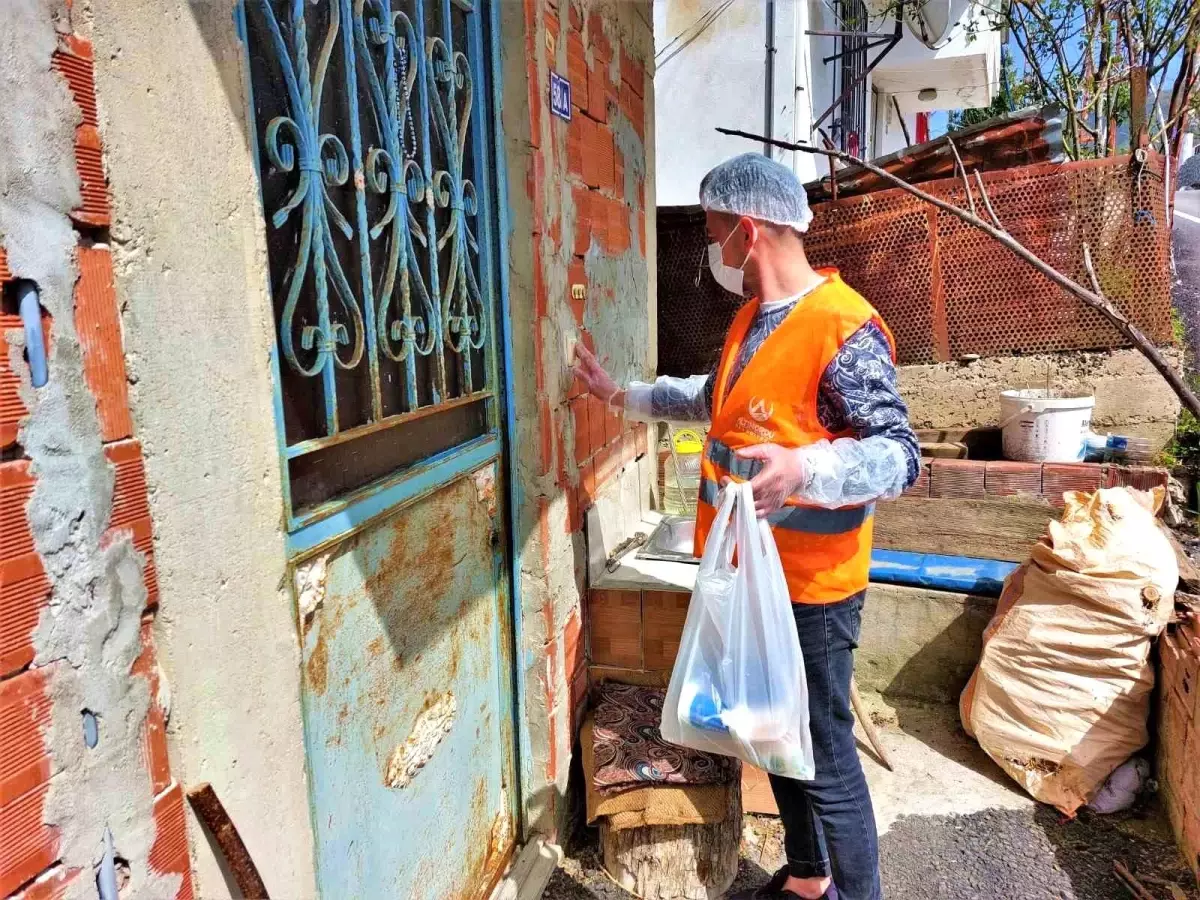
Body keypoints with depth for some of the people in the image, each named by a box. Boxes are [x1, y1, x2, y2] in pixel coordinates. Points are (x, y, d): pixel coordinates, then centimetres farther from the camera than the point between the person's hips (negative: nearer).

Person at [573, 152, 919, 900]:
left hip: (808, 588, -9)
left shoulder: (843, 329, -20)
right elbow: (719, 398, 25)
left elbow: (900, 456, -23)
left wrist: (804, 468, -40)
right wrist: (625, 397, 27)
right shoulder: (753, 316, 9)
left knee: (825, 759, 4)